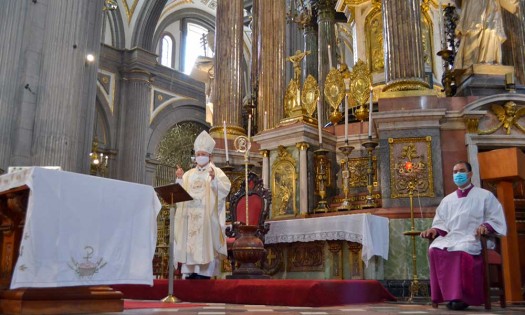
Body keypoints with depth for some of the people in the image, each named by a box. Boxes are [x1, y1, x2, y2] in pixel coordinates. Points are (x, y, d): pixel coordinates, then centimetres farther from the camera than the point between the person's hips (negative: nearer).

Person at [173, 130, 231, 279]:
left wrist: (214, 179, -24)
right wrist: (180, 179, -5)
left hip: (207, 215, -4)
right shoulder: (189, 174, 18)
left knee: (205, 243, -9)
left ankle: (204, 272, -8)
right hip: (190, 215, 4)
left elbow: (225, 188, -9)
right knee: (189, 243, 0)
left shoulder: (216, 172, 6)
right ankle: (190, 272, 2)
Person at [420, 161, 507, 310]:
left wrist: (486, 226, -18)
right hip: (451, 238, 4)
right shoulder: (447, 200, 23)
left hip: (474, 239, -4)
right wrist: (434, 229, -5)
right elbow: (441, 223, 18)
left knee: (461, 251, -39)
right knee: (435, 250, -30)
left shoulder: (485, 195, 11)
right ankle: (450, 295, -26)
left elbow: (496, 219, 4)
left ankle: (462, 296, -29)